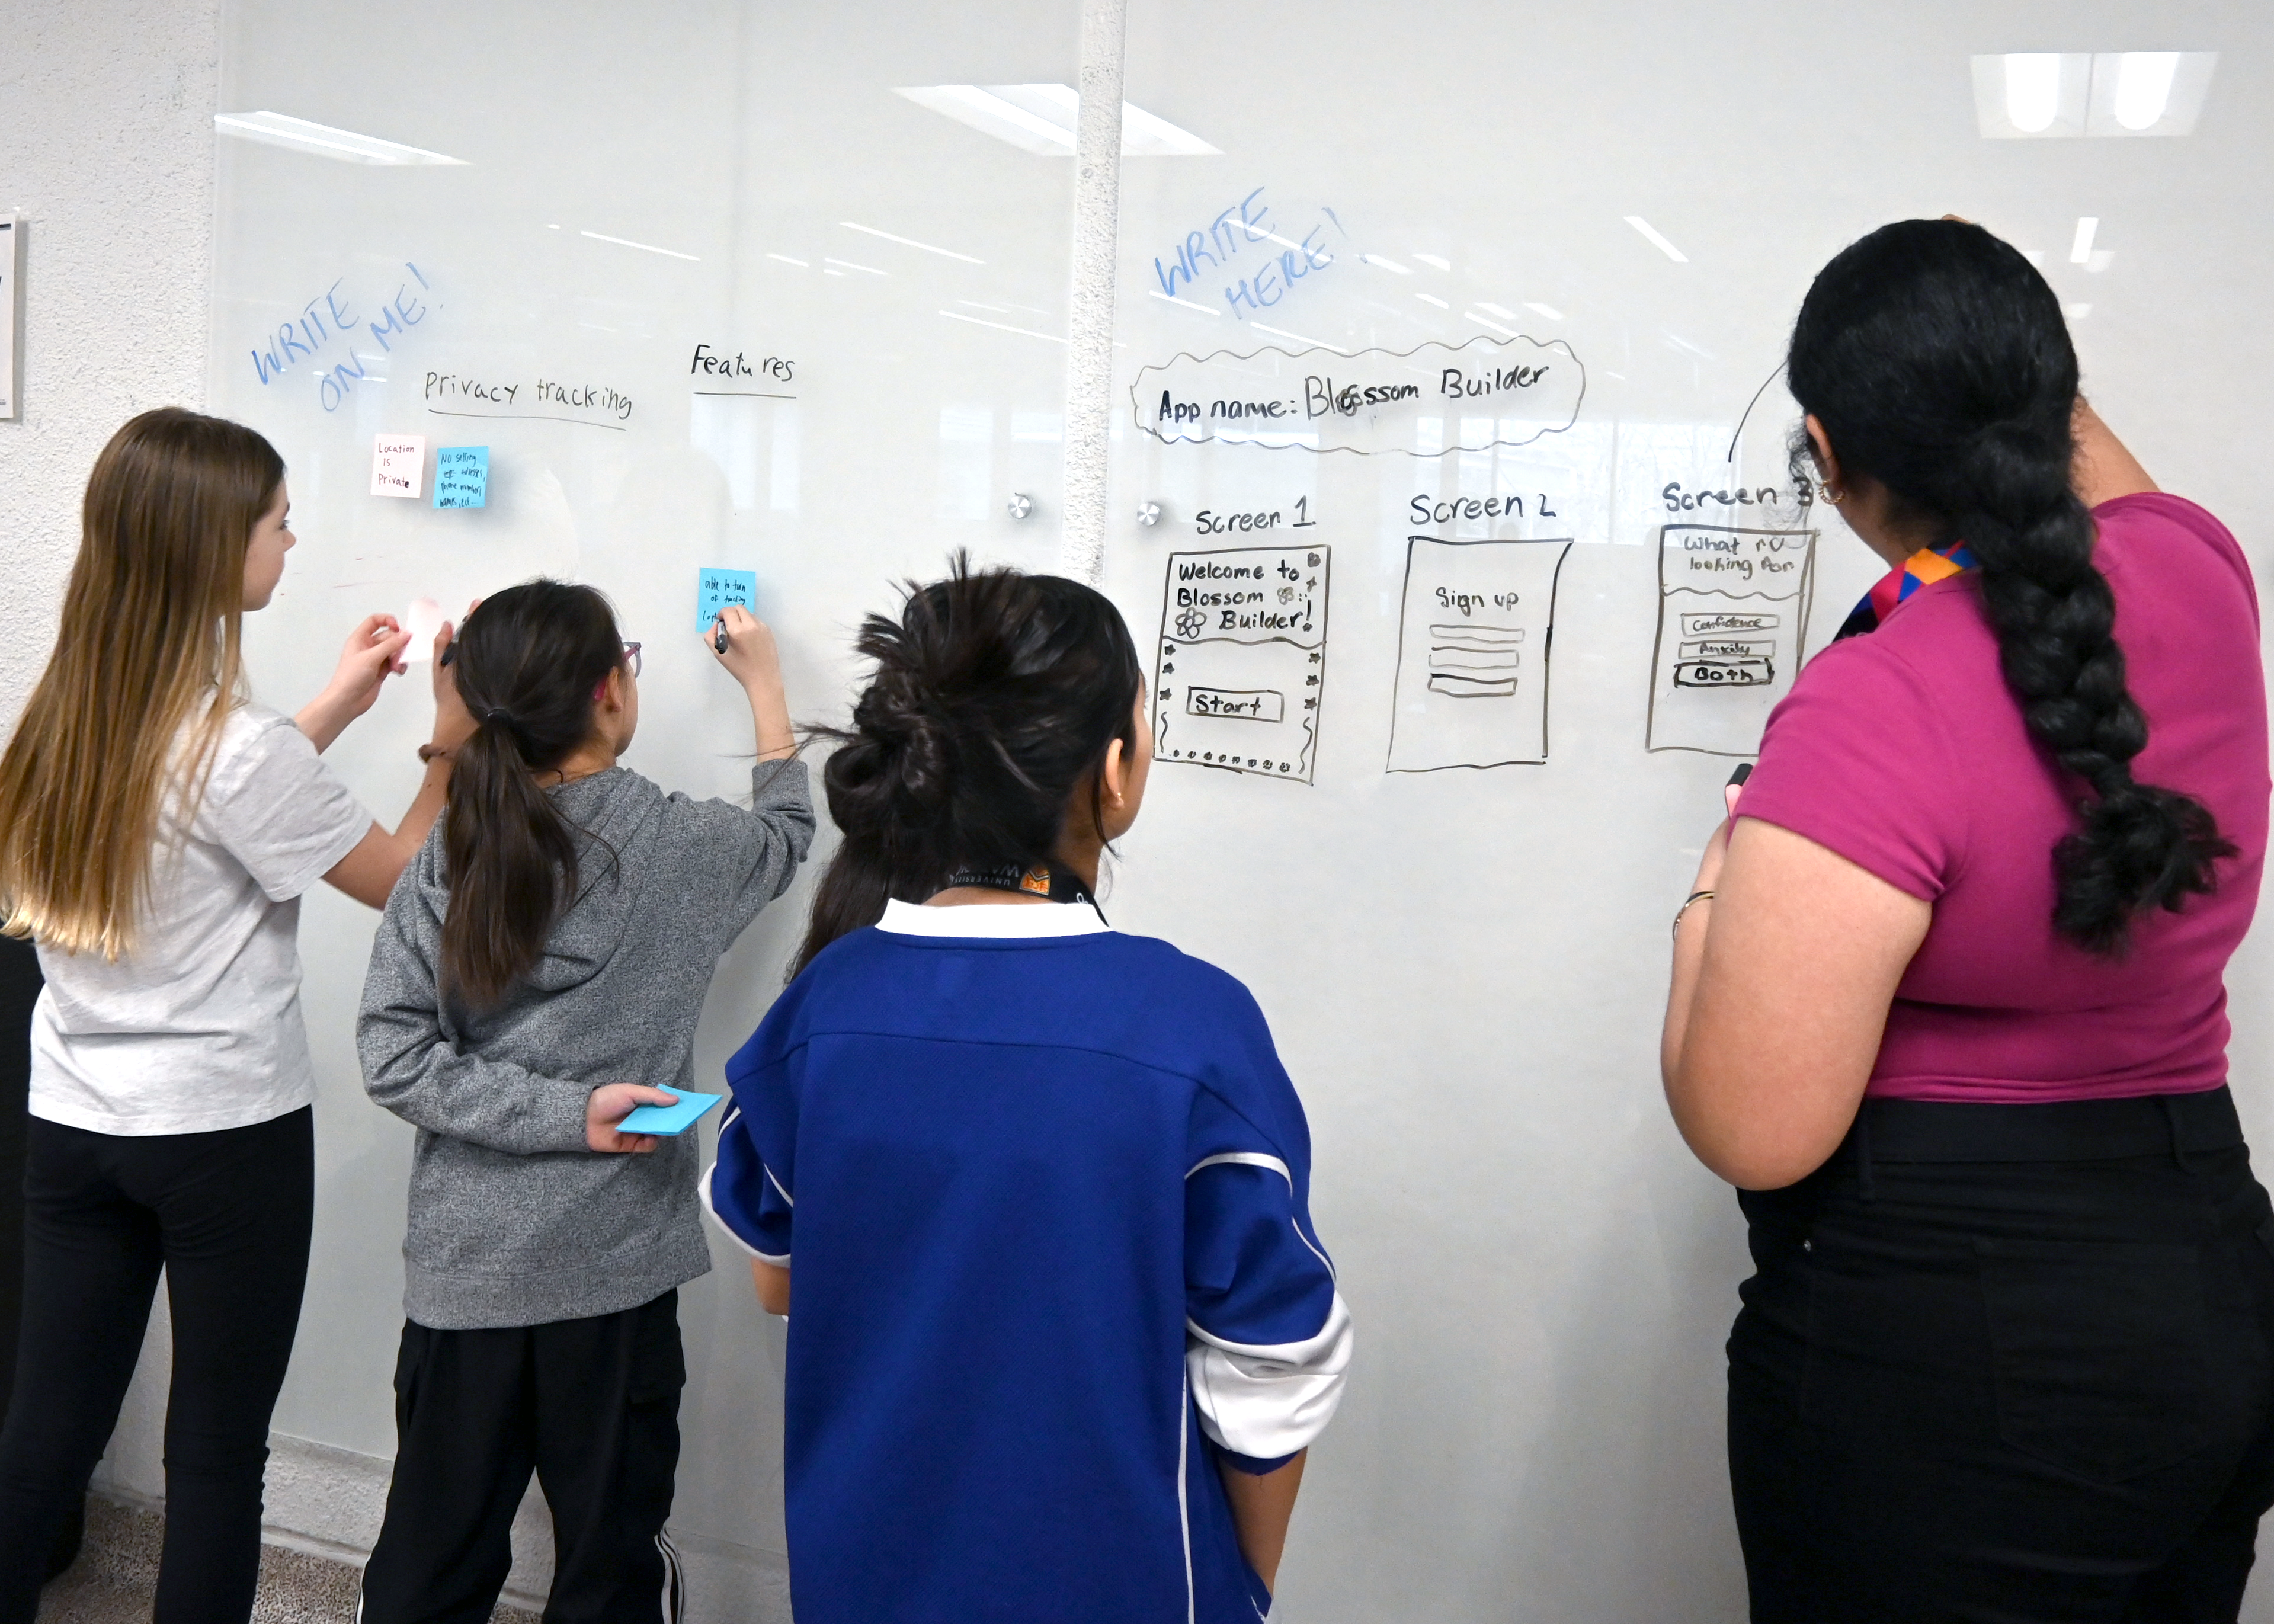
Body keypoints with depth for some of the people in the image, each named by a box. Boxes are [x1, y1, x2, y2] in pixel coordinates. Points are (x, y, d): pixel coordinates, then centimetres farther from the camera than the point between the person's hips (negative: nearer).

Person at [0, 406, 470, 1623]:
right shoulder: (235, 747, -22)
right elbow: (403, 881, -11)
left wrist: (339, 706, 14)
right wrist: (454, 737, -3)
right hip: (225, 1138, -7)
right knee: (216, 1454, 7)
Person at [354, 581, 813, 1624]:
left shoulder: (452, 855, -2)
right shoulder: (677, 847, -8)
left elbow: (393, 1055, -8)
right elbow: (787, 834, 14)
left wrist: (565, 1112, -9)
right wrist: (765, 686, 25)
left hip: (463, 1265, 3)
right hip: (613, 1266, -3)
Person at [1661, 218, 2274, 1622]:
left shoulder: (1875, 714, -25)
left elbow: (1752, 1131, -24)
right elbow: (2092, 471, 25)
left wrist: (1713, 904, -7)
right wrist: (1998, 316, 38)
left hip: (1948, 1352, -7)